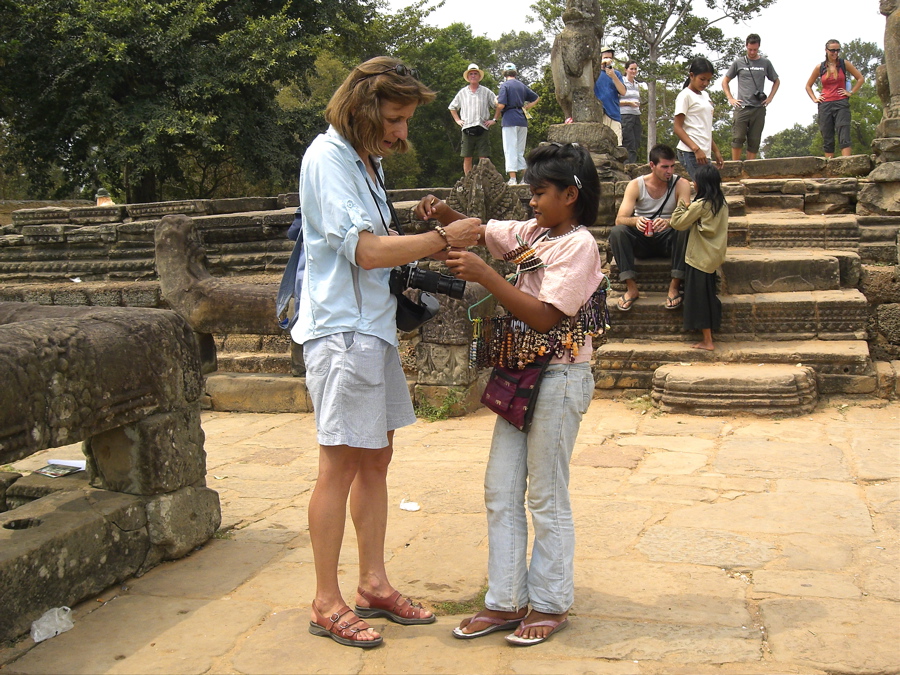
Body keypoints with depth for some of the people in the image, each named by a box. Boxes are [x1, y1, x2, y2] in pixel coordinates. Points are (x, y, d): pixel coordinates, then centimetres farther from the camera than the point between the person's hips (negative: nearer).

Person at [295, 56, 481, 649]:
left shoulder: (366, 159, 17)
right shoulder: (328, 158, -13)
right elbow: (366, 250, -20)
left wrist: (425, 239, 5)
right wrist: (442, 239, -14)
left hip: (374, 327, 10)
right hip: (341, 330, -10)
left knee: (376, 460, 13)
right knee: (341, 466, -4)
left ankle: (375, 585, 24)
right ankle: (327, 604, 8)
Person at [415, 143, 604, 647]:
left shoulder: (578, 245, -14)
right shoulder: (532, 233, 11)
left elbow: (545, 317, -23)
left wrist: (485, 276, -25)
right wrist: (444, 214, 0)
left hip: (560, 378, -8)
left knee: (547, 497, 3)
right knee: (501, 491, 10)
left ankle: (550, 604, 18)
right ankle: (506, 601, 19)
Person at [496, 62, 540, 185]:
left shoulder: (505, 85, -5)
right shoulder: (522, 86, 15)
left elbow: (501, 105, -14)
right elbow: (537, 98, 24)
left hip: (510, 120, -6)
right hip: (523, 120, 6)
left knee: (510, 150, -6)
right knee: (521, 151, 12)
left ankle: (512, 178, -11)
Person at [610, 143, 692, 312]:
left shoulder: (681, 185, -6)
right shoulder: (636, 185, -6)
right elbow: (619, 219, -17)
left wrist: (669, 222, -42)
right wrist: (635, 220, -41)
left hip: (667, 239, 0)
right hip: (641, 241, 1)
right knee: (617, 232, -29)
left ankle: (674, 286, -27)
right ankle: (631, 287, -27)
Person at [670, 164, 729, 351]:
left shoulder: (700, 205, -17)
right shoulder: (722, 204, 6)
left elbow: (679, 223, -13)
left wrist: (680, 207, 5)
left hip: (699, 258, -8)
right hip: (714, 256, 8)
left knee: (699, 298, -1)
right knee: (708, 295, 16)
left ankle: (707, 341, 2)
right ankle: (708, 337, 22)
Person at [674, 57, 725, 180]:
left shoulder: (705, 95, 20)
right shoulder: (685, 96, -5)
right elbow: (678, 128, -11)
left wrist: (716, 151, 23)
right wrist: (696, 149, -21)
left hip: (704, 153, 8)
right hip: (690, 153, -8)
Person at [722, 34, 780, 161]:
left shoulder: (765, 63, 11)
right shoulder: (739, 63, 7)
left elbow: (776, 81, 23)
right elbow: (725, 81, 15)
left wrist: (770, 98, 10)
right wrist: (730, 99, 4)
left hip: (759, 108, 2)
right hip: (742, 107, -2)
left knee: (754, 141, 1)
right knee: (738, 138, -9)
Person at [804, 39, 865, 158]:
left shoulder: (844, 64, 5)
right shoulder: (820, 67, 8)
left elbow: (860, 79, 12)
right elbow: (808, 86, 20)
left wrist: (851, 92, 2)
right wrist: (814, 99, 8)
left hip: (841, 104, -2)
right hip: (825, 106, 2)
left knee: (844, 137, -14)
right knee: (827, 139, 2)